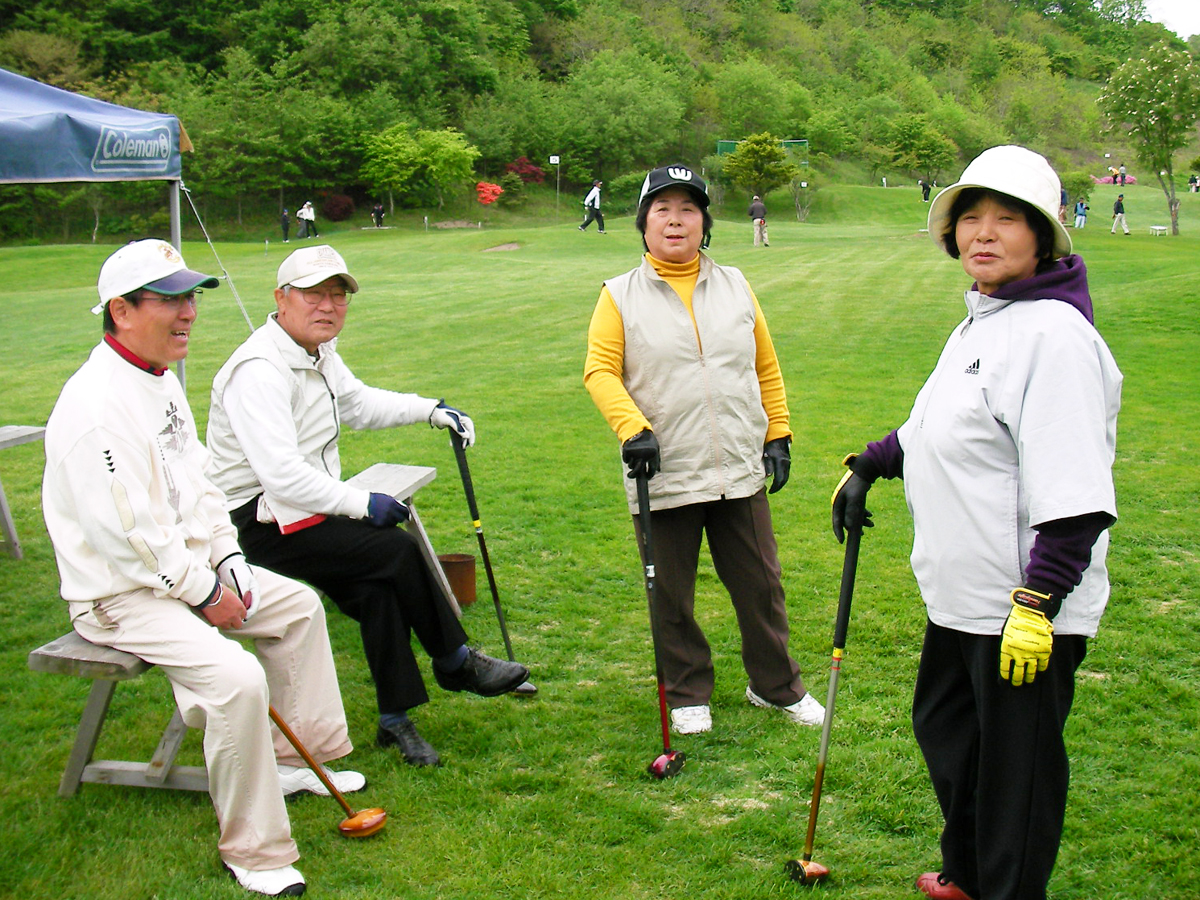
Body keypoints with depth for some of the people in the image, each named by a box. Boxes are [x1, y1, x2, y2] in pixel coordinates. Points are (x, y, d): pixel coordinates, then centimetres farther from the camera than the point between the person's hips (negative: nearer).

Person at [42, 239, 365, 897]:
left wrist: (228, 560, 5)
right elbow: (129, 531, -27)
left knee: (298, 605, 16)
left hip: (186, 566, 10)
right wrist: (205, 593, -17)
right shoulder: (96, 405, -24)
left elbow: (196, 482, 16)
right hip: (119, 594, -10)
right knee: (235, 677, -28)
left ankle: (294, 760, 28)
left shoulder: (163, 381, 9)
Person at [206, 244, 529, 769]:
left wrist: (431, 410, 19)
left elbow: (358, 403, 31)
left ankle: (395, 719, -1)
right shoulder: (259, 370, -22)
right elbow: (282, 475, -30)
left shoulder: (318, 353, 10)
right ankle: (456, 664, 2)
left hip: (307, 507, 9)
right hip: (259, 526, -9)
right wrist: (361, 504, -23)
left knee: (376, 583, -11)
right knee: (398, 552, -18)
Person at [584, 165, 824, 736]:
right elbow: (600, 371, -5)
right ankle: (688, 695, 28)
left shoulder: (735, 286, 9)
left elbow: (767, 367, 14)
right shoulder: (621, 295, 1)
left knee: (761, 586, 11)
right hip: (662, 476, -2)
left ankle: (776, 687, 30)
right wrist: (633, 428, -19)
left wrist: (778, 435, 9)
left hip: (740, 472, 2)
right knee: (670, 598, 8)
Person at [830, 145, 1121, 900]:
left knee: (1016, 766, 2)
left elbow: (1075, 495, -25)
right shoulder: (980, 321, 11)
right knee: (944, 728, 25)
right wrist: (868, 466, 27)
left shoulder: (1052, 333, -20)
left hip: (1026, 611, -11)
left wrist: (1037, 602, -27)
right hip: (961, 596, 11)